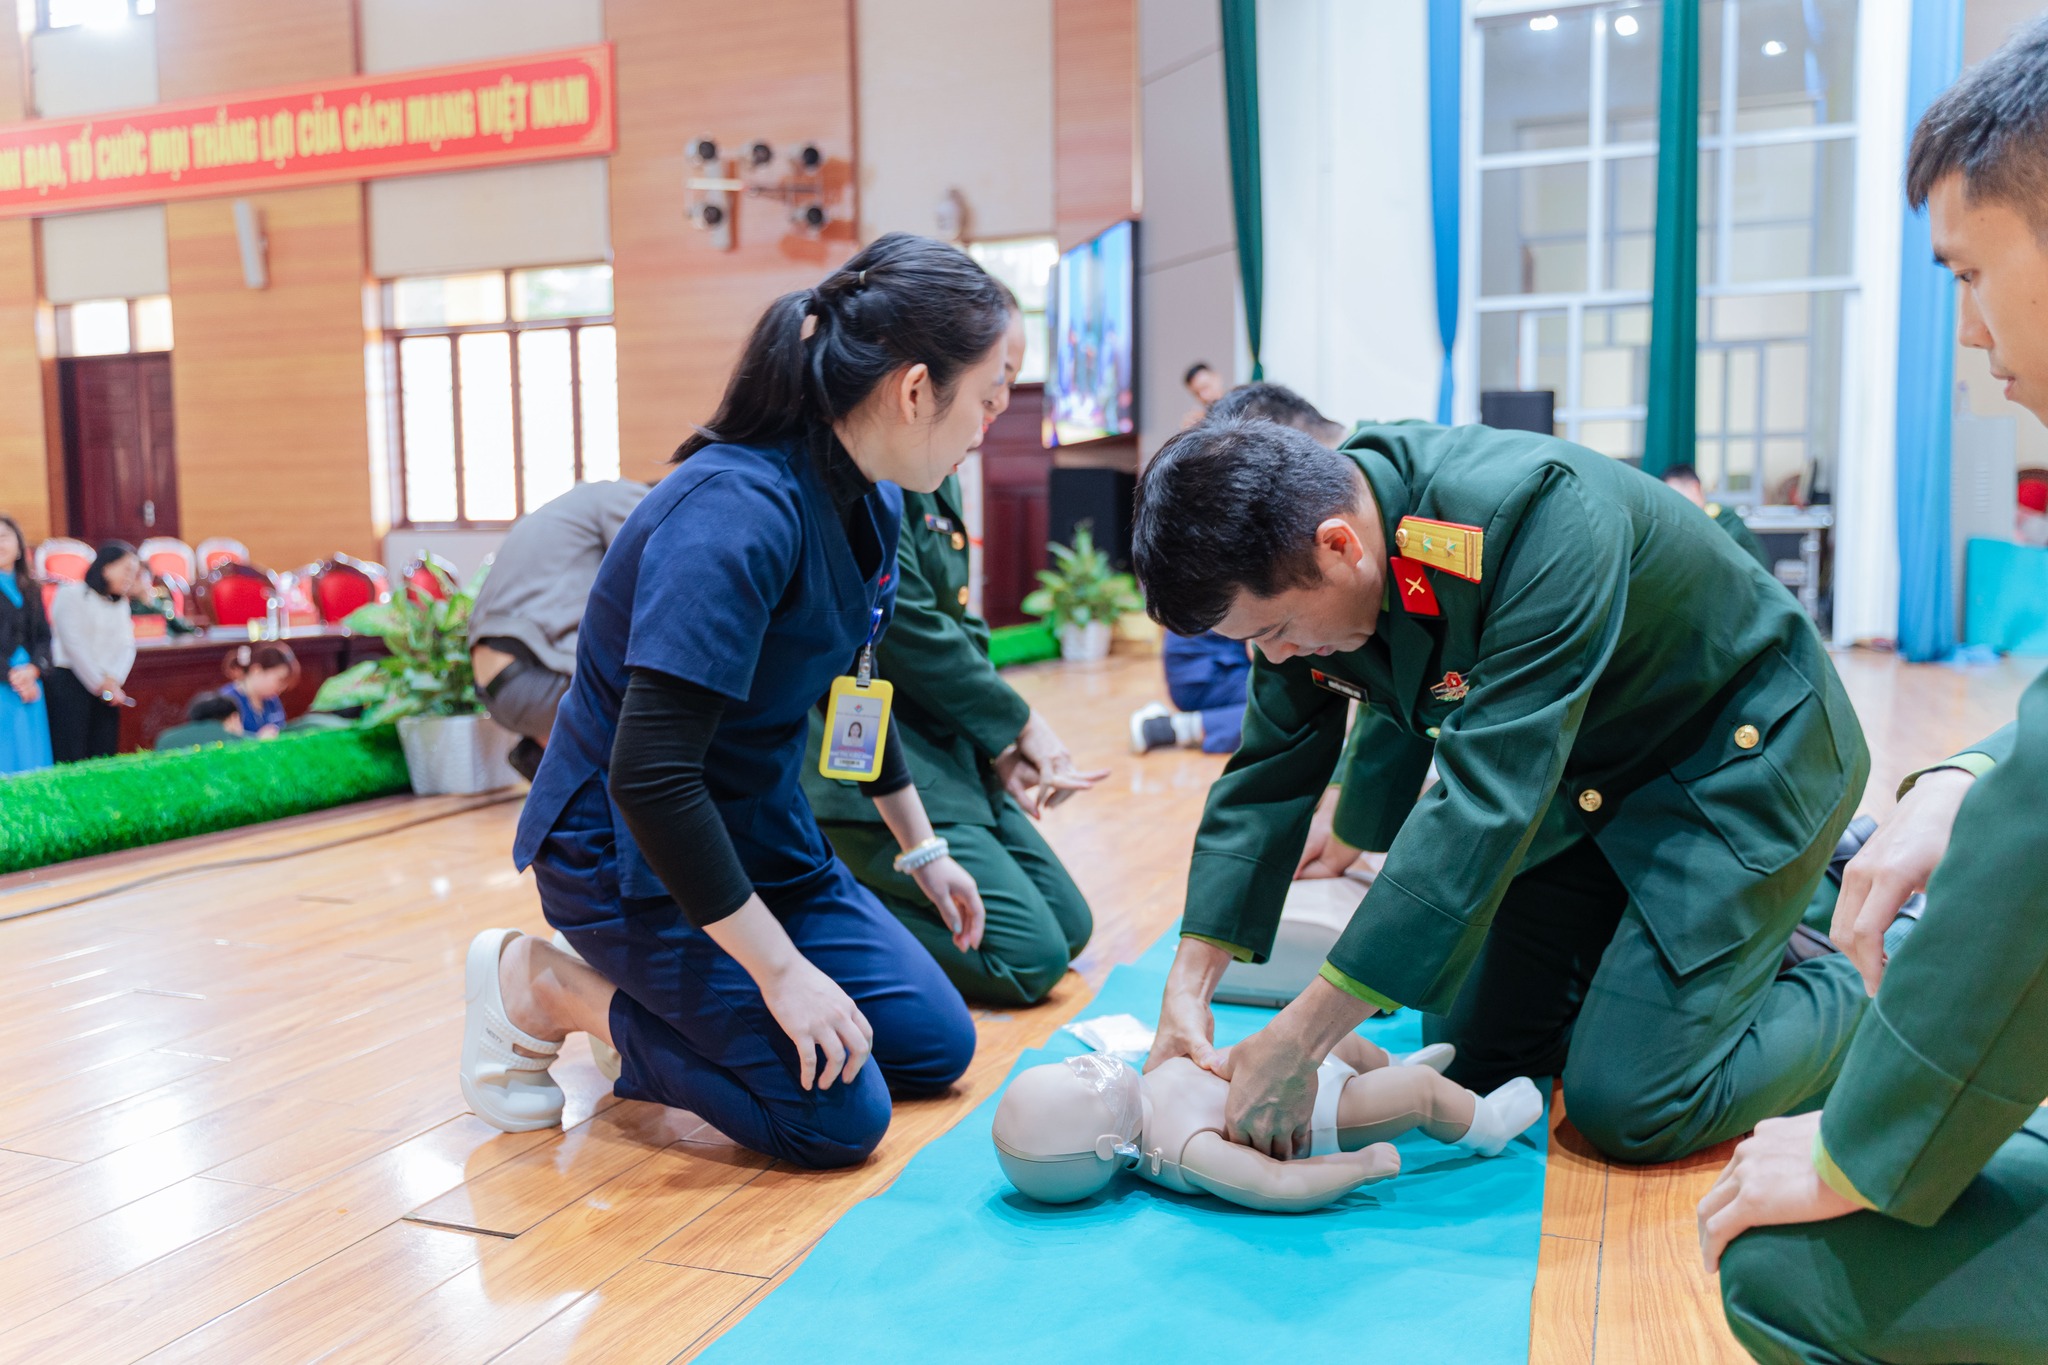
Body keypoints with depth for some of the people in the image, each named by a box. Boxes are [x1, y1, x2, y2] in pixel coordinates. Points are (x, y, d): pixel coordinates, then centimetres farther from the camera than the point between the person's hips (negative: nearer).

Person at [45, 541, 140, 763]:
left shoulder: (121, 604, 18)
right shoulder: (71, 595, -2)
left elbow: (127, 646, 6)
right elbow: (74, 644, -9)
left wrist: (113, 680, -11)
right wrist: (101, 684, -9)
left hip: (106, 689, 6)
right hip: (70, 684, -6)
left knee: (104, 758, 2)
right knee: (70, 758, -9)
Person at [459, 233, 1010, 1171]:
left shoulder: (871, 504, -1)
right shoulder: (739, 512, -30)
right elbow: (649, 776, -33)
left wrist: (921, 848, 23)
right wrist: (781, 969, -26)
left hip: (758, 826, 9)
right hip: (630, 851, -9)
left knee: (936, 1046, 7)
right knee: (836, 1117, -10)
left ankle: (655, 1016, 17)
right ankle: (541, 987, 3)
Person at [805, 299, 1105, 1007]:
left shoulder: (938, 476, 12)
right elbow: (908, 631, -21)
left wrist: (1005, 744, -1)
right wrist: (1015, 724, -7)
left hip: (946, 753, 10)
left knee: (1069, 926, 12)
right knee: (1031, 958, -11)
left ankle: (845, 883, 16)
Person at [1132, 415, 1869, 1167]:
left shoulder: (1538, 520, -39)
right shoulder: (1300, 569, -15)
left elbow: (1487, 800, -41)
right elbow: (1270, 771, -4)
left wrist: (1299, 1040, -40)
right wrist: (1188, 986, -13)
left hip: (1740, 757, -7)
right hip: (1583, 781, 7)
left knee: (1631, 1109, -13)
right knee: (1468, 1058, 7)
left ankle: (1840, 996, 13)